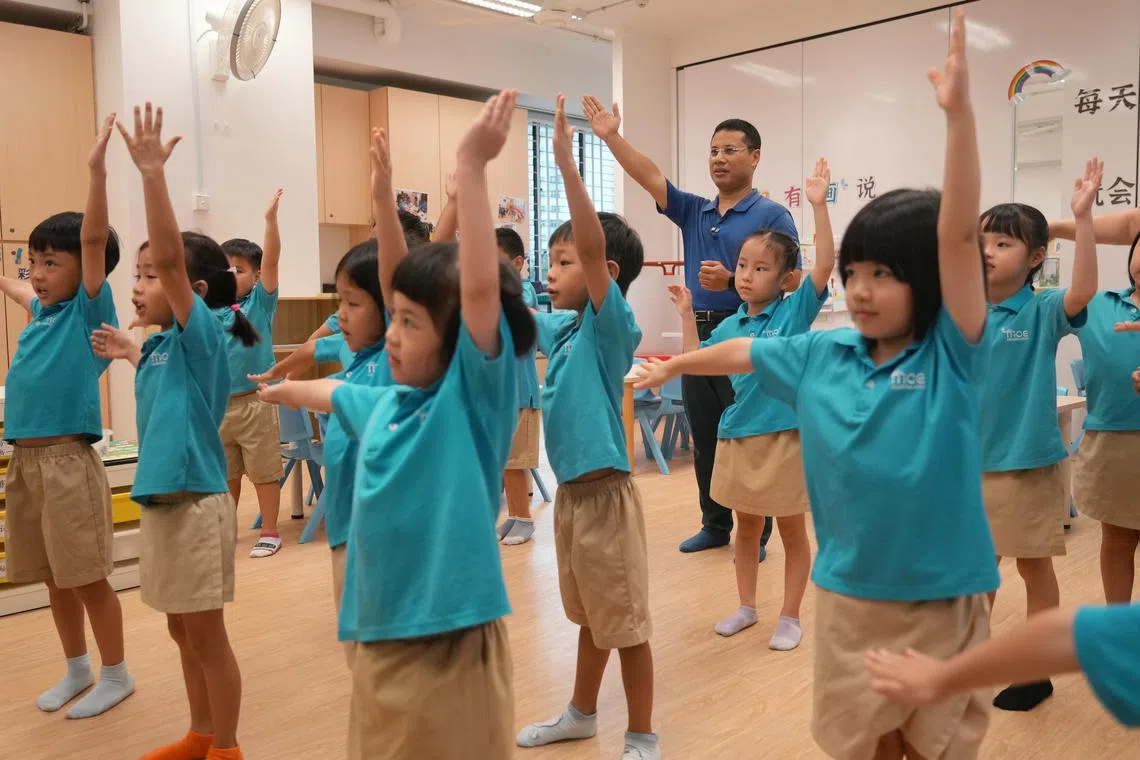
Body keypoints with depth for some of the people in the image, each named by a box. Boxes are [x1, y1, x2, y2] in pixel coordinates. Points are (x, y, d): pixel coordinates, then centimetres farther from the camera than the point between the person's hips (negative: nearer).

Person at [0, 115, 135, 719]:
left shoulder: (88, 308, -8)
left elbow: (95, 239, -21)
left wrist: (97, 168, -29)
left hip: (67, 460, -7)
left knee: (88, 577, 2)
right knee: (54, 578, 16)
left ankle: (116, 675, 18)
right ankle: (76, 669, 32)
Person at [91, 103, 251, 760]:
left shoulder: (203, 334, -14)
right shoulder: (163, 343, 9)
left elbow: (172, 255, -28)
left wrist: (153, 172, -30)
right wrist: (135, 354, 15)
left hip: (197, 502, -9)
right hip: (162, 500, 9)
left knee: (207, 634, 4)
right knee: (182, 632, 19)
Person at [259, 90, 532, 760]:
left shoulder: (478, 397, -14)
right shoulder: (386, 403, 5)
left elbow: (481, 286, -28)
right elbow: (330, 393, 27)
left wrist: (471, 167, -29)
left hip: (452, 647, -7)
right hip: (380, 640, 7)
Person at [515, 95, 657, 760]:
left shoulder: (614, 326, -16)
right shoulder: (561, 327, 6)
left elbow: (595, 244, -30)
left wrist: (566, 162, -34)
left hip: (606, 493, -8)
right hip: (570, 490, 8)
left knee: (627, 622, 7)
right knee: (590, 616, 24)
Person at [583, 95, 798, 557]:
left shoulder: (772, 216, -4)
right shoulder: (693, 213, 12)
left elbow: (790, 281, -10)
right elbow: (650, 178, 2)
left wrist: (732, 281, -20)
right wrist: (612, 137, -9)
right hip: (699, 335, 6)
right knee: (704, 440, 13)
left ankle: (757, 533, 15)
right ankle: (715, 525, 27)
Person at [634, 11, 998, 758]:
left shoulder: (951, 354, -15)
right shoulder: (822, 353, -3)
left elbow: (959, 234, -28)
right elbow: (744, 352, 14)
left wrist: (960, 110, -37)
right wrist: (674, 364, 27)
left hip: (942, 600, -3)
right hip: (848, 594, 3)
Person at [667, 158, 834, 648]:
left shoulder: (795, 310, -9)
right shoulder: (731, 326, 3)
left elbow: (825, 264, -21)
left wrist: (819, 206, -28)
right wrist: (686, 314, 4)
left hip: (785, 436, -4)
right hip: (738, 436, 5)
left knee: (792, 532, 11)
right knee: (747, 527, 18)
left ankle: (791, 617, 25)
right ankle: (747, 607, 34)